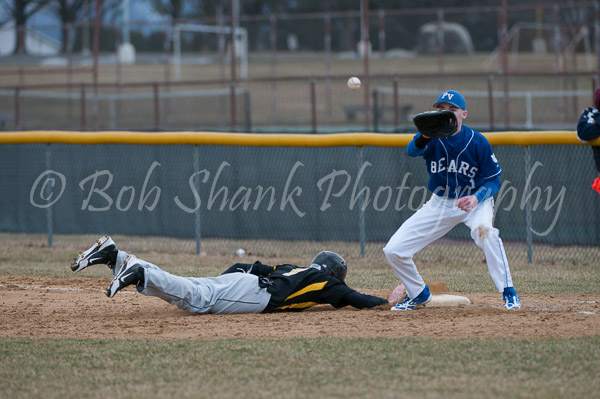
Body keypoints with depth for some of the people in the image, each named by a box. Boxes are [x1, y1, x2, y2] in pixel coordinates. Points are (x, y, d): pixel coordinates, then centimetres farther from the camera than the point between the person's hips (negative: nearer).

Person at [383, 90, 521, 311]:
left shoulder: (477, 142, -17)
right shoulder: (432, 137, -13)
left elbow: (493, 180, -11)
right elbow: (412, 150, -35)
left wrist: (476, 198, -31)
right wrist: (424, 136, -58)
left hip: (475, 200, -3)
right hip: (440, 203, 3)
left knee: (484, 230, -38)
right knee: (393, 251, -4)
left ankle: (508, 293, -28)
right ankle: (419, 293, 24)